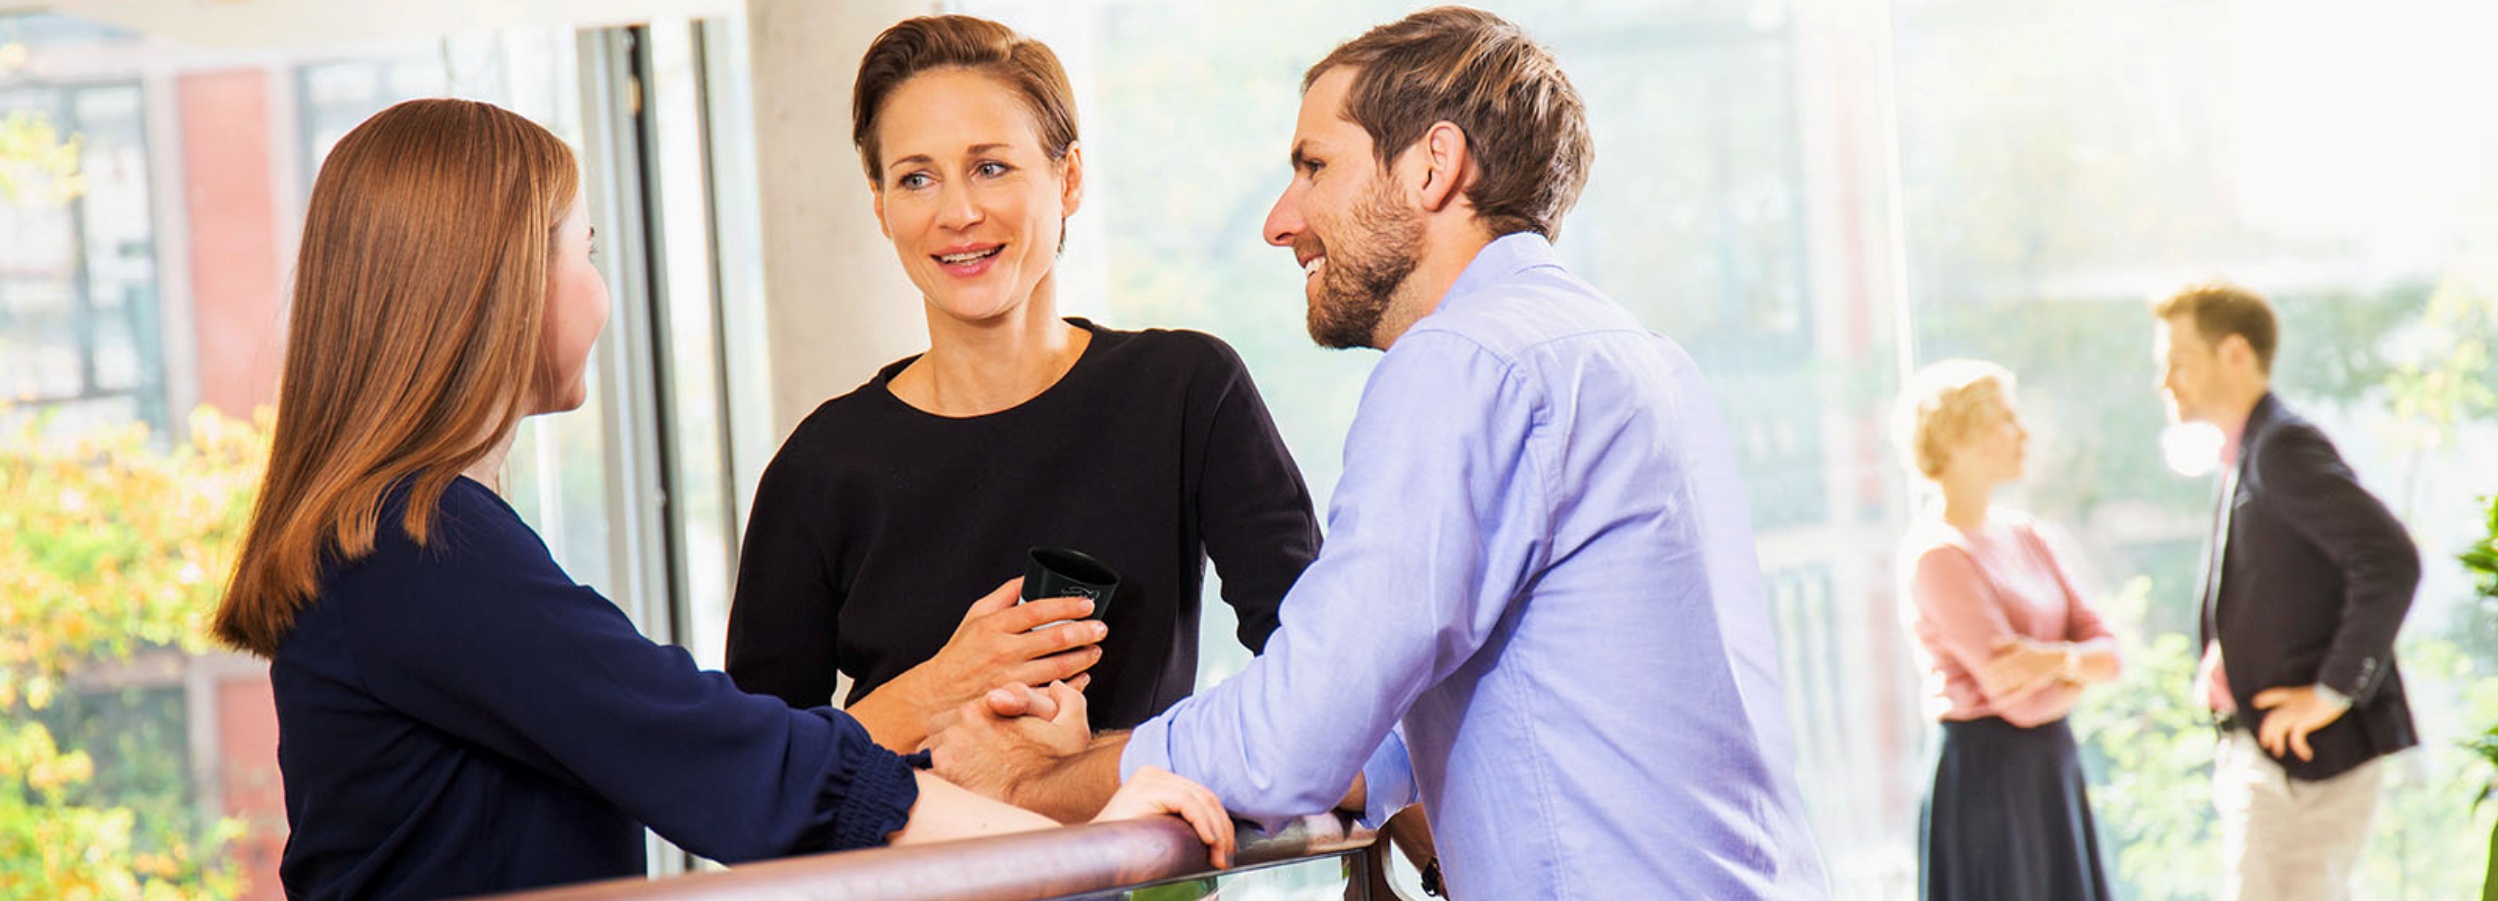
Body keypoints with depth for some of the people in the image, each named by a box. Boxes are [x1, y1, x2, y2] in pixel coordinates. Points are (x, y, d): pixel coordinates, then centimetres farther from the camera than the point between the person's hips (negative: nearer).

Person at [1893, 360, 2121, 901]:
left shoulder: (2021, 535, 11)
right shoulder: (1937, 553, -14)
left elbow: (2107, 652, 7)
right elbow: (2020, 699, -19)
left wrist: (2061, 659, -15)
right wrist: (2080, 672, 1)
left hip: (2050, 769, 8)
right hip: (1986, 773, -8)